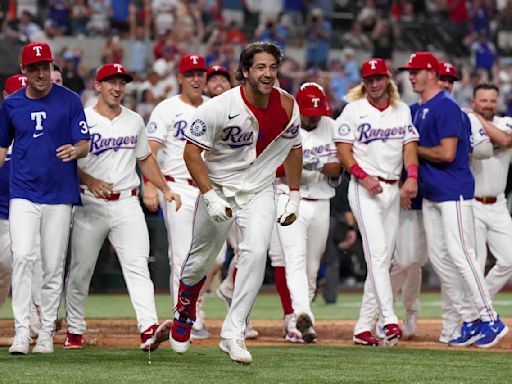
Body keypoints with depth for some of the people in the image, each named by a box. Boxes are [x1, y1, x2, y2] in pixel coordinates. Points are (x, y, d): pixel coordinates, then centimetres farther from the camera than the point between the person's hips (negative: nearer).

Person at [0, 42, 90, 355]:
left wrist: (75, 150, -25)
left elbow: (85, 145, -3)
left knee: (54, 267, 3)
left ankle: (46, 334, 12)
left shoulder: (70, 101, -1)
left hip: (60, 195, -1)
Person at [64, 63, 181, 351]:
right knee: (80, 270, 6)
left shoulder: (135, 121, 14)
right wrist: (90, 181, -20)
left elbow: (146, 158, 23)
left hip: (127, 204, 2)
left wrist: (165, 189, 13)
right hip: (91, 205, -2)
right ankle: (75, 330, 21)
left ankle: (148, 329, -26)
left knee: (138, 266, -14)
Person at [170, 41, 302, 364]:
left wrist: (295, 197, 9)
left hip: (260, 192, 2)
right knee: (201, 261, 9)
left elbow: (293, 150, 9)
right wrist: (210, 198, -23)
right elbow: (192, 151, -16)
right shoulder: (220, 107, -21)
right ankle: (184, 312, 40)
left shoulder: (288, 107, -7)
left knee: (256, 253, -20)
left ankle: (233, 333, -16)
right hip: (219, 189, -2)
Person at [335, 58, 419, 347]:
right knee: (377, 252, -18)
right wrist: (364, 176, -18)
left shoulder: (402, 110, 12)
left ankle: (364, 327, 8)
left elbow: (410, 145, 5)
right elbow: (343, 149, -4)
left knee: (383, 259, 4)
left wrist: (412, 177, -13)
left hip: (393, 190, 5)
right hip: (364, 188, -5)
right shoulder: (354, 109, 1)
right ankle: (390, 320, -26)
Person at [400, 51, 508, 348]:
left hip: (454, 192, -10)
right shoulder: (419, 110, 16)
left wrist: (416, 149, -9)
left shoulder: (446, 107, -14)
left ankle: (491, 320, -9)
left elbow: (447, 153, -22)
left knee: (460, 255, -13)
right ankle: (471, 321, 12)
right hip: (431, 195, 10)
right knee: (439, 257, 8)